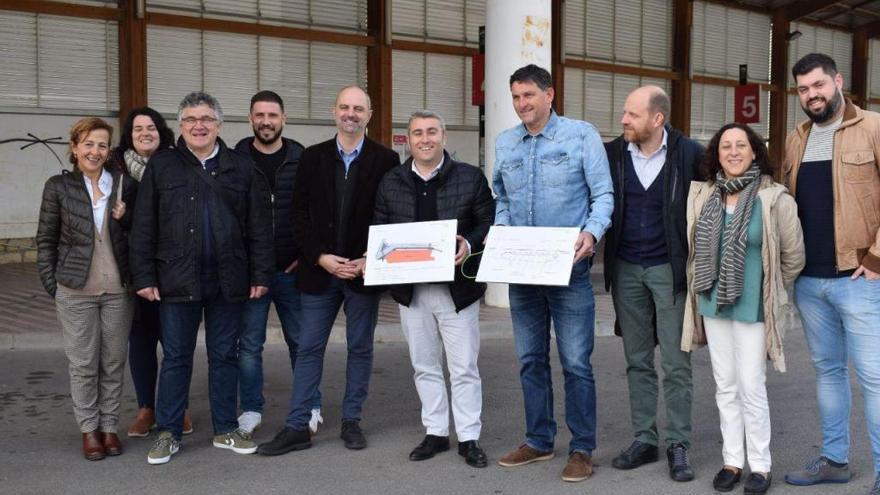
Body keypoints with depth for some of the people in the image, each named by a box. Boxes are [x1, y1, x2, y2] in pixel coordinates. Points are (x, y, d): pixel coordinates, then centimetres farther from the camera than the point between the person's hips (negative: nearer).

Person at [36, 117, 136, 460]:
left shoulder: (124, 185, 3)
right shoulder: (58, 187, 0)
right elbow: (45, 240, 5)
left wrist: (125, 217, -9)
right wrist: (51, 285, 0)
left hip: (118, 290, 1)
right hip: (75, 291, -1)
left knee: (113, 363, 9)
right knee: (83, 365, 6)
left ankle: (109, 426, 22)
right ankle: (89, 429, 19)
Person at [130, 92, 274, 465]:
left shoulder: (241, 167, 7)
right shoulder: (161, 166, 4)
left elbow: (259, 226, 5)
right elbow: (144, 227, 3)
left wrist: (261, 274, -1)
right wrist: (144, 277, -3)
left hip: (228, 280, 1)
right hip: (178, 280, -1)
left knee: (225, 356, 10)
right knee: (176, 358, 7)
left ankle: (226, 429, 22)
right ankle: (169, 433, 19)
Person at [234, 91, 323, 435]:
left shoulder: (302, 160, 2)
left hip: (292, 269, 0)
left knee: (301, 341, 9)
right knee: (249, 344, 6)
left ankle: (310, 408, 22)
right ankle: (251, 409, 19)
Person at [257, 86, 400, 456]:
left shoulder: (385, 160, 0)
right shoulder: (313, 158, 5)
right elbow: (301, 214, 2)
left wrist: (369, 260, -11)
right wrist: (321, 258, -9)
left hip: (364, 270, -1)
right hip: (319, 270, 1)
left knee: (360, 348, 8)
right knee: (309, 348, 4)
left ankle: (351, 421, 21)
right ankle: (297, 428, 10)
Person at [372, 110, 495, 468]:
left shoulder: (471, 177, -1)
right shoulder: (390, 182, 7)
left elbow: (489, 222, 0)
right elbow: (379, 229, 10)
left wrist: (470, 244, -18)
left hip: (457, 287, -3)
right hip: (411, 289, 3)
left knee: (464, 367, 3)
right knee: (424, 366, 13)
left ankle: (469, 437, 14)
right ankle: (436, 432, 26)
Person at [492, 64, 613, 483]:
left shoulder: (581, 134, -3)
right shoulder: (504, 143, 10)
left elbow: (603, 194, -5)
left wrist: (592, 231, -22)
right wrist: (499, 230, 0)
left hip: (568, 268, -5)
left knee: (575, 362, 0)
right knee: (531, 360, 13)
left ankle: (582, 448, 13)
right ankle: (539, 440, 27)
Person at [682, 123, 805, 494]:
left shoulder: (774, 199, -9)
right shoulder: (702, 195, 3)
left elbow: (793, 257, -2)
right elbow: (694, 248, 16)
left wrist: (768, 292, 6)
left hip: (752, 308, -4)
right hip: (712, 305, 4)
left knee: (751, 386, -1)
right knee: (725, 386, 11)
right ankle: (732, 460, 22)